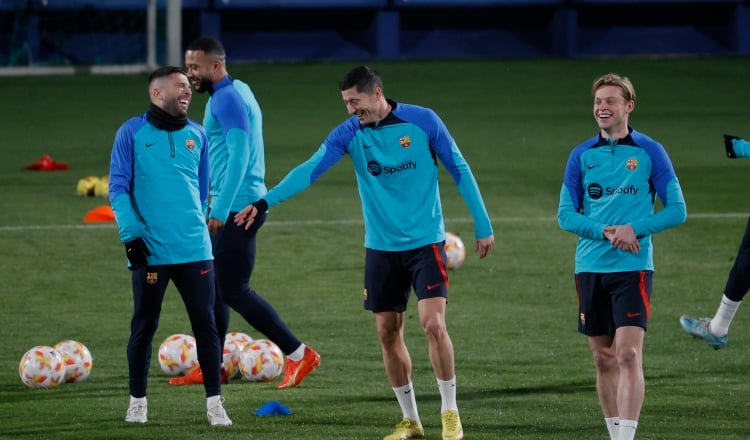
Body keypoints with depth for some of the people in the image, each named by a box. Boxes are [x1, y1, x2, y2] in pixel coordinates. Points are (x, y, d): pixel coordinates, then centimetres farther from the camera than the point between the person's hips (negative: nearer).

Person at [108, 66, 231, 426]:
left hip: (194, 248, 3)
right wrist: (131, 233, -12)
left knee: (205, 324, -1)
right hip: (149, 250, -3)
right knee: (144, 326, 5)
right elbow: (118, 187, -4)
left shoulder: (196, 135, 10)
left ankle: (214, 403, 4)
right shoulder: (132, 133, -2)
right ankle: (137, 401, 18)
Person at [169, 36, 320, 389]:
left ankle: (298, 354, -6)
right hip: (229, 208, 10)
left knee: (234, 291, -9)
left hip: (236, 209, -10)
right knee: (213, 286, 13)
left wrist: (219, 210, -25)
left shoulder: (227, 99, -16)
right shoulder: (235, 93, 15)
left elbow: (239, 156, -24)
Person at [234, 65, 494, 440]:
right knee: (388, 333, 4)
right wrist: (265, 202, -27)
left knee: (433, 323, -16)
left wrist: (482, 225, -1)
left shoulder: (422, 121, -9)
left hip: (425, 241, -3)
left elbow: (459, 169, -2)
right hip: (381, 247, 3)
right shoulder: (348, 133, -4)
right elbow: (310, 169, -14)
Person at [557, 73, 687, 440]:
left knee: (628, 355, -14)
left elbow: (676, 210, 0)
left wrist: (634, 229, -15)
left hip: (632, 267, -3)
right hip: (590, 268, 3)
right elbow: (566, 214, 4)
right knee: (603, 358, 8)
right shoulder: (582, 155, 7)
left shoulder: (649, 152, 0)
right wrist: (606, 231, -13)